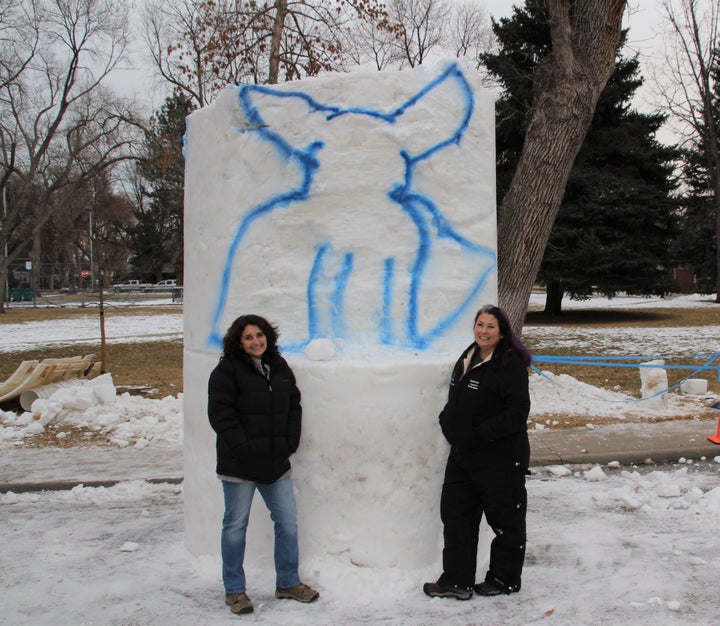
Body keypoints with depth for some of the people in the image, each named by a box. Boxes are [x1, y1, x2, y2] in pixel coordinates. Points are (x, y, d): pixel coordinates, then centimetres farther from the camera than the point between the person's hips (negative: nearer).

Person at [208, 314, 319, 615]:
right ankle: (234, 590, 20)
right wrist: (242, 448, -17)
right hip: (239, 465, -5)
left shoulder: (280, 368, 10)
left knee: (288, 521, 11)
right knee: (236, 525, 5)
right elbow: (220, 412, -14)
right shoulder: (227, 370, -8)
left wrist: (290, 442, 2)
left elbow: (293, 407, 15)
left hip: (276, 463, 6)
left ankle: (287, 582, 27)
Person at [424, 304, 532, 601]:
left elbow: (517, 412, -20)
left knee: (504, 517, 9)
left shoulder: (510, 365, -15)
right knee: (455, 514, 10)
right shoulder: (467, 359, 11)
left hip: (501, 457, -8)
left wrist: (479, 434, -22)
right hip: (463, 454, 8)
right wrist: (449, 422, 2)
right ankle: (457, 581, 20)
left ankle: (505, 579, 28)